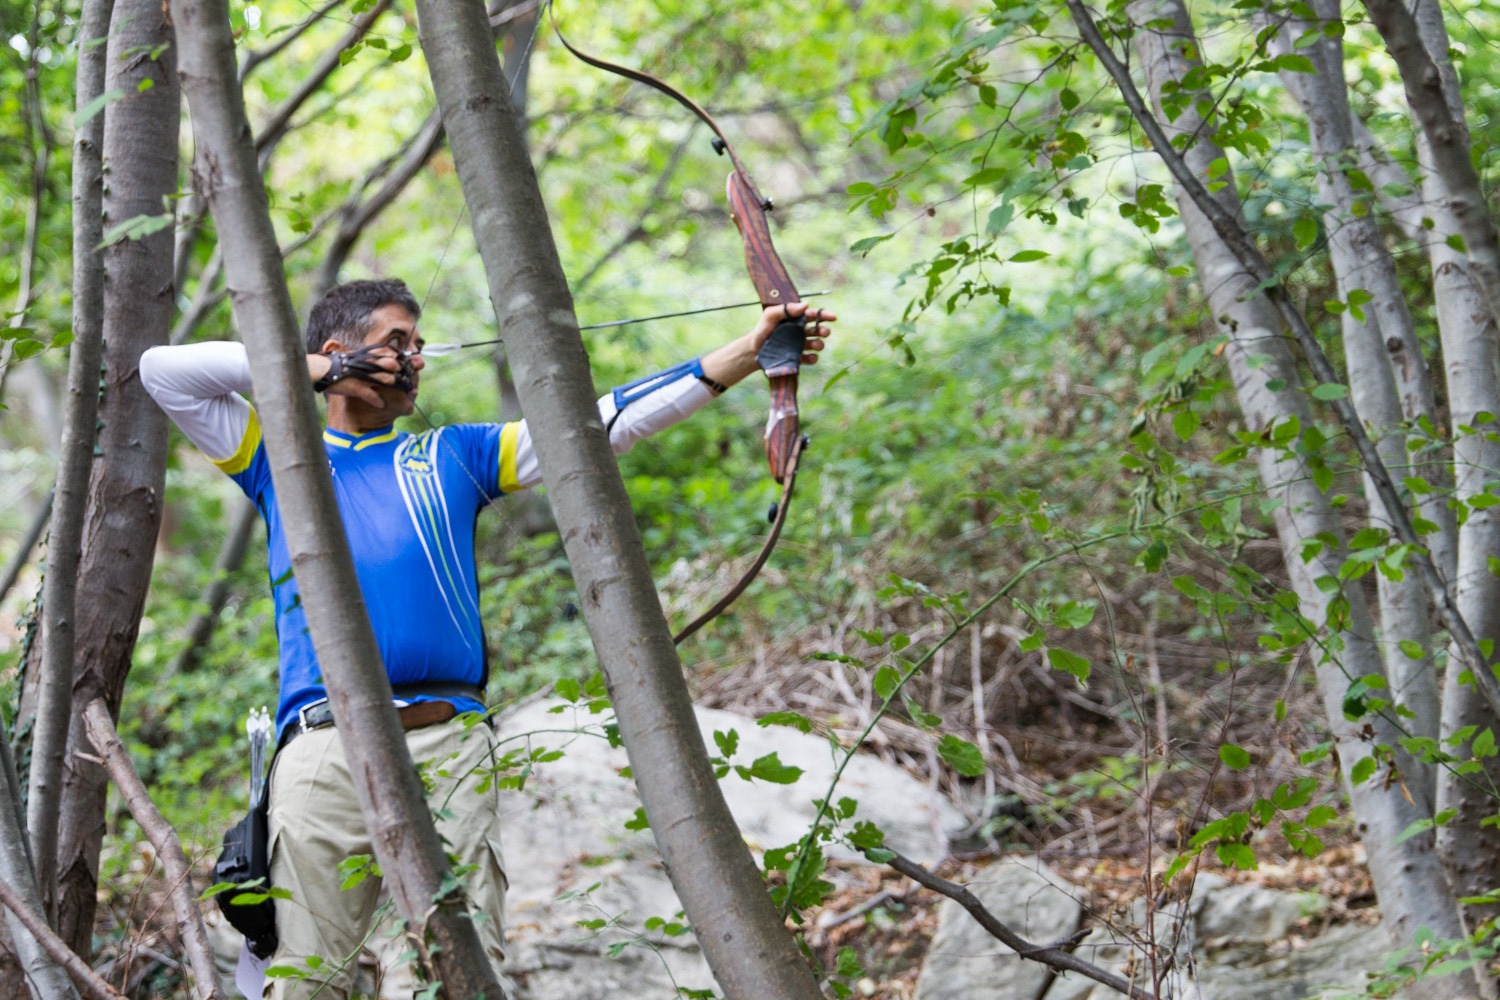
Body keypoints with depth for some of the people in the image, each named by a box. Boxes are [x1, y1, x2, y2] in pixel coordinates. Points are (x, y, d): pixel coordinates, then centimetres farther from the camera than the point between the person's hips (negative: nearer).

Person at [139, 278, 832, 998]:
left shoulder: (451, 456, 22)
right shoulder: (278, 459, 20)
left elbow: (598, 422, 15)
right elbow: (161, 370, 16)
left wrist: (747, 353, 7)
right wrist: (306, 368, 13)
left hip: (447, 743, 1)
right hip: (325, 744, -1)